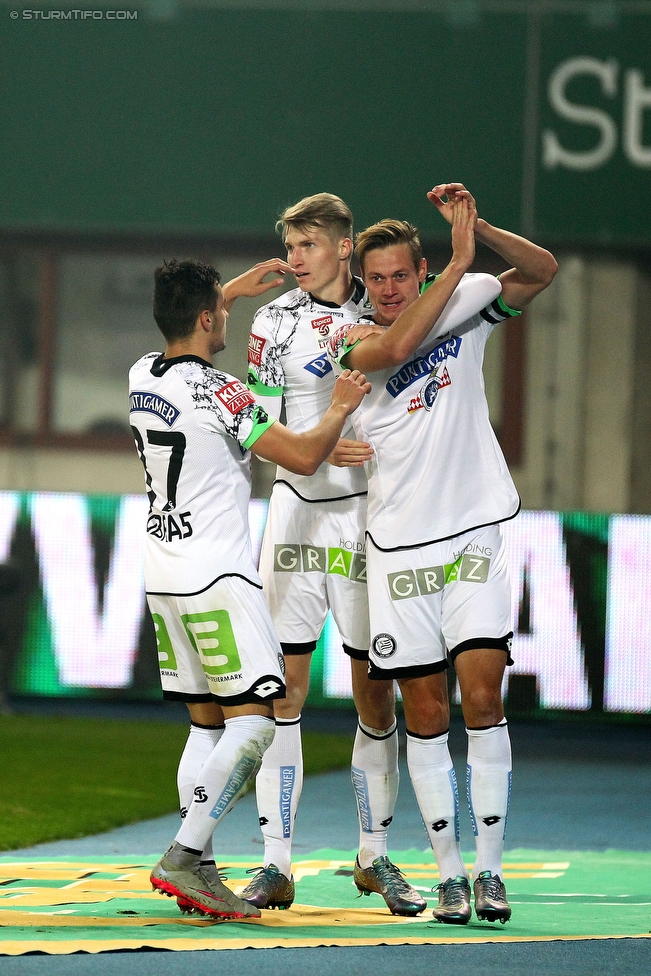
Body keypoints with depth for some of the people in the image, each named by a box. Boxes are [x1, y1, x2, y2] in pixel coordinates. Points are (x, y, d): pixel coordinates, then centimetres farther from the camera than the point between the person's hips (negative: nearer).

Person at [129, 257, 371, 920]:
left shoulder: (142, 376, 7)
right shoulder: (217, 393, -16)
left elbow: (178, 332, 33)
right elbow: (304, 457, -13)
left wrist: (231, 291, 41)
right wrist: (340, 408, 4)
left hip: (164, 578, 8)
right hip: (216, 577, -8)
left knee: (207, 724, 11)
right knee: (252, 722, -8)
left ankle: (197, 871, 5)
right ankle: (183, 857, -18)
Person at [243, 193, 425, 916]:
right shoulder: (276, 323, 2)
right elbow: (259, 431, -1)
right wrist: (320, 448, -21)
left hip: (372, 518, 0)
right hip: (298, 514, 0)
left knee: (374, 691, 2)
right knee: (283, 688, -4)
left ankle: (374, 857, 16)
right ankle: (277, 864, -2)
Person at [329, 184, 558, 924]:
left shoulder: (463, 305, 4)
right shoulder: (350, 342, -2)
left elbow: (542, 270, -5)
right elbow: (398, 347, -23)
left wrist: (474, 227, -20)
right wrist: (459, 259, -25)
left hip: (473, 537, 0)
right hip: (398, 550, 0)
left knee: (482, 698, -10)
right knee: (424, 713, 2)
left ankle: (490, 869, -3)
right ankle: (449, 874, 9)